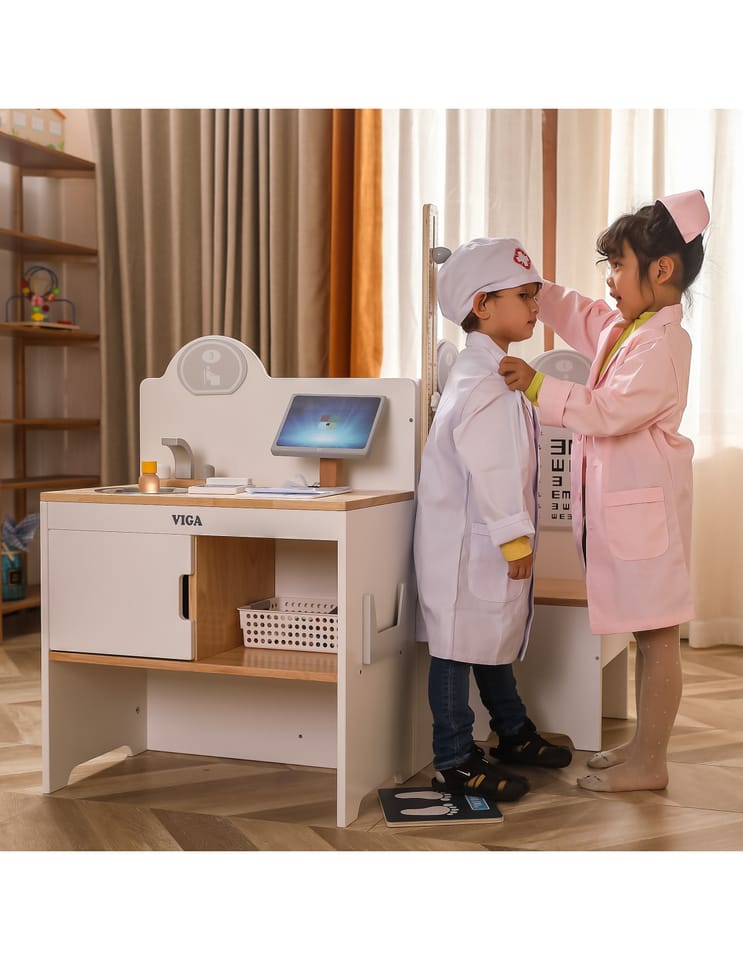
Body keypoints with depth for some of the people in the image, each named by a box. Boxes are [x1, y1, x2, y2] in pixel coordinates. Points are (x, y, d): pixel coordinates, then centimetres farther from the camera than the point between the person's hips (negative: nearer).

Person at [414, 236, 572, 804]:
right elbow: (487, 467, -25)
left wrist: (515, 535, 20)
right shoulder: (483, 378, -21)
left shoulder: (495, 370, 14)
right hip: (470, 540, -11)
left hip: (488, 538, 11)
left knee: (494, 633, 21)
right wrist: (514, 538, -21)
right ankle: (455, 761, 10)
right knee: (460, 641, -1)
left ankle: (513, 734, 36)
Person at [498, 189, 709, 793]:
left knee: (656, 632, 0)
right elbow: (569, 310, 25)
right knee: (647, 632, 17)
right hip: (617, 503, 10)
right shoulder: (618, 327, 12)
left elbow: (611, 411, -25)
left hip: (646, 504, -10)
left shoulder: (663, 344, -17)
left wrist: (537, 386, -23)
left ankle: (650, 763, 9)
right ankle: (644, 746, 29)